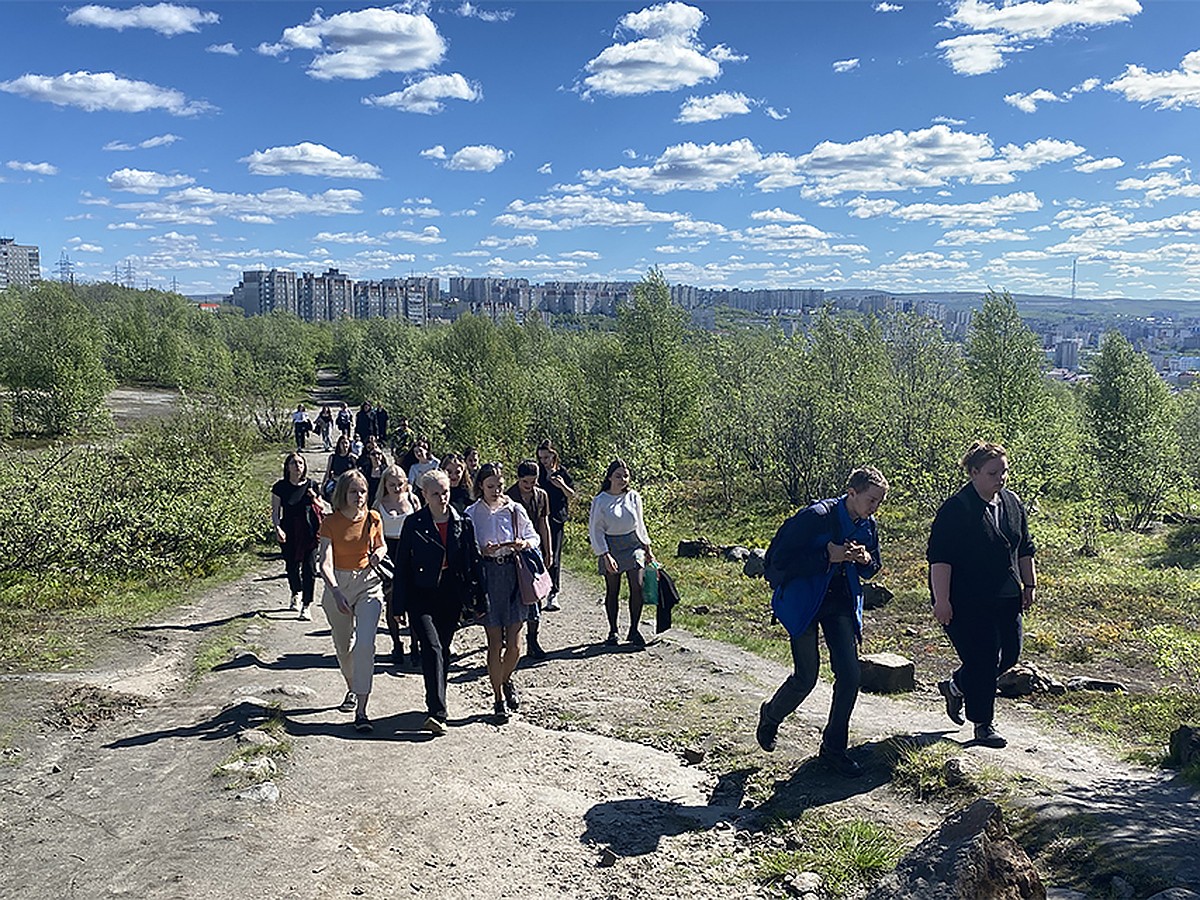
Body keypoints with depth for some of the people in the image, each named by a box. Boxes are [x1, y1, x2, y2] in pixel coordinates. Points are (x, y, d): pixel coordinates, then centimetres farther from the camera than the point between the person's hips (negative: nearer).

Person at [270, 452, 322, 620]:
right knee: (292, 566, 10)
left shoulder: (311, 485, 2)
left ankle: (306, 606, 2)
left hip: (309, 532, 0)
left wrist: (314, 498, -9)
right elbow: (275, 510, 1)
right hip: (289, 532, 0)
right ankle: (296, 594, 41)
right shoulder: (280, 486, -1)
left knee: (309, 568, -6)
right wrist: (278, 528, -14)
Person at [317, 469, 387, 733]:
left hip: (368, 583, 0)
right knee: (343, 646, 15)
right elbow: (325, 563, -19)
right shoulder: (331, 522, -9)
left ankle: (361, 711, -13)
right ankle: (352, 689, 44)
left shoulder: (373, 519, -2)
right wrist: (336, 593, -34)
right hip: (337, 585, 0)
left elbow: (381, 545, 18)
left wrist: (378, 553, -7)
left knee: (365, 644, -16)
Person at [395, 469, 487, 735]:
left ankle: (435, 703, 30)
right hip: (422, 595, -3)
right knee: (432, 646, -16)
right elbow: (402, 564, -1)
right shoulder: (413, 524, -3)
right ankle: (437, 713, -19)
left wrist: (477, 598, 2)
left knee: (443, 650, 12)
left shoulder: (463, 523, 2)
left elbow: (474, 561, 5)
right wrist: (400, 605, -3)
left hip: (451, 595, 3)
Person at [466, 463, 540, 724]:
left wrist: (524, 544, -11)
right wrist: (483, 551, -17)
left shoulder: (515, 509, 4)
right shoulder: (472, 513, 2)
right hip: (486, 575, -1)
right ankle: (499, 699, 16)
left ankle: (506, 680, 32)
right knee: (495, 642, 2)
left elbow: (534, 537, 10)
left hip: (513, 573, 1)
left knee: (514, 643, 1)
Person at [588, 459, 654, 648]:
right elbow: (595, 530, -6)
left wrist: (647, 548, 16)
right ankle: (613, 631, 18)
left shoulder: (633, 497, 3)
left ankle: (634, 630, 2)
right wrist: (605, 555, -13)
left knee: (637, 587, -9)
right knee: (612, 591, 5)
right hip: (611, 547, -2)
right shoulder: (600, 501, -7)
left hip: (633, 544, 2)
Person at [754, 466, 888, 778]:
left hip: (841, 603, 6)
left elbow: (871, 569, 15)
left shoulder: (869, 526, 0)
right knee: (806, 676, -4)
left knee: (850, 675, 0)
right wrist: (828, 556, -27)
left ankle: (834, 748, 17)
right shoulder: (816, 516, -21)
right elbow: (780, 559, -22)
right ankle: (770, 717, 28)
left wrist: (864, 559, -10)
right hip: (803, 603, -6)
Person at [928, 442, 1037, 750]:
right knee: (983, 660, -4)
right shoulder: (955, 509, -14)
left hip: (1005, 599, 8)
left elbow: (1024, 550, 20)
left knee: (1009, 654, 11)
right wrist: (941, 600, -21)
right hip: (966, 602, -8)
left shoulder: (1012, 503, 10)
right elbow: (939, 558, -17)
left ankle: (955, 686, 34)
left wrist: (1029, 586, 17)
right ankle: (983, 725, 12)